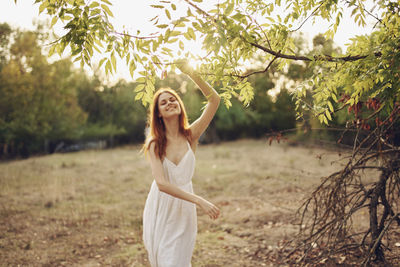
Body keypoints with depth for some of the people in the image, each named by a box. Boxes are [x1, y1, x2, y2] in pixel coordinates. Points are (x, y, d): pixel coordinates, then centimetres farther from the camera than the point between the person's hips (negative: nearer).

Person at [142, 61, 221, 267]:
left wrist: (190, 72, -20)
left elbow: (214, 100, -15)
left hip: (183, 211, 0)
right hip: (160, 209, 0)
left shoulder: (190, 136, -7)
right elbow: (162, 183, -21)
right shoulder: (154, 144, -10)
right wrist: (200, 201, -28)